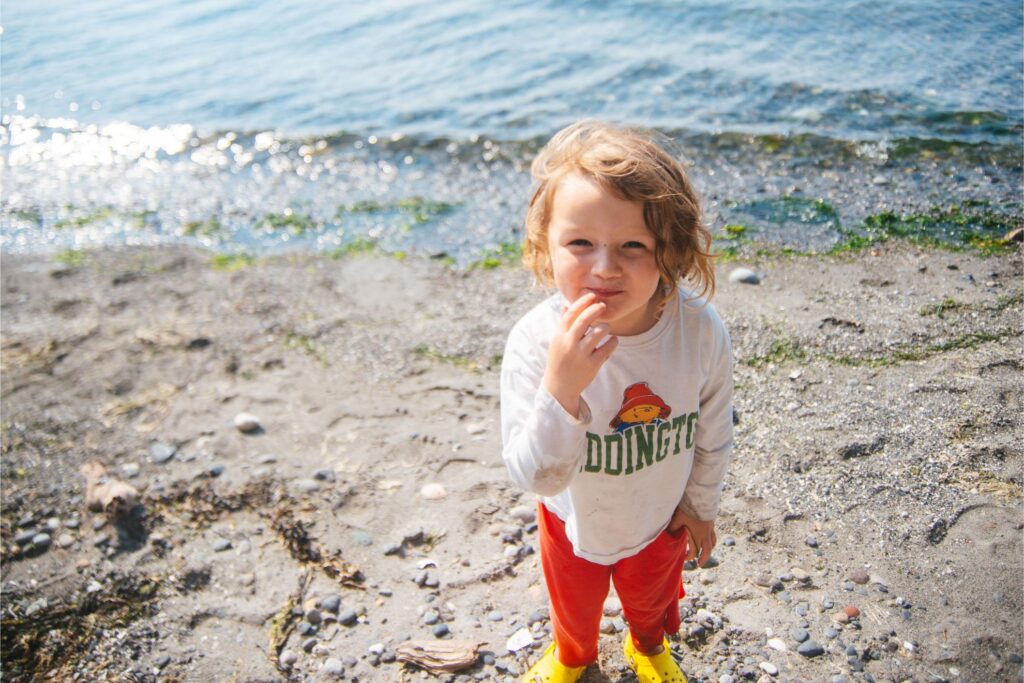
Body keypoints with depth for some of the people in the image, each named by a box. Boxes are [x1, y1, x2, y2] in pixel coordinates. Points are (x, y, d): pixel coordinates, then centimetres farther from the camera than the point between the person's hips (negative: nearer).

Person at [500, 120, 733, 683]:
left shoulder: (700, 329, -31)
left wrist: (701, 505, 3)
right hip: (574, 525, -1)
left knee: (651, 599, 33)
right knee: (574, 605, 31)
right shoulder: (536, 342, -37)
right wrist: (560, 389, -52)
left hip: (661, 520, 1)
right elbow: (535, 477, -36)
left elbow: (713, 432, -11)